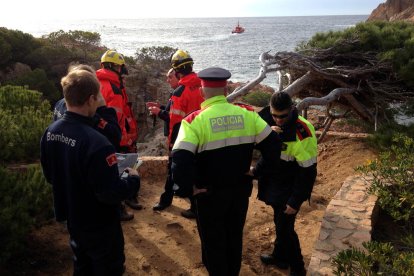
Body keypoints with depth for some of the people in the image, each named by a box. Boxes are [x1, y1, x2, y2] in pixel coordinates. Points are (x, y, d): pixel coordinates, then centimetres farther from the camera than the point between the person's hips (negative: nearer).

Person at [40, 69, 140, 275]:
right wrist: (134, 178, -12)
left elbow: (50, 175, 6)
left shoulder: (50, 132, -8)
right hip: (100, 227, -7)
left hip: (72, 221, 7)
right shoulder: (95, 142, -34)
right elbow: (111, 194, -29)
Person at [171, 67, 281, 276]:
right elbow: (273, 144, -2)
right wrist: (262, 172, 6)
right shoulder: (247, 114, -5)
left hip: (210, 194, -4)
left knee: (213, 241, 17)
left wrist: (187, 189, -15)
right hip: (240, 189, 5)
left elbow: (180, 159, -28)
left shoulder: (195, 120, -18)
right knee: (235, 237, 25)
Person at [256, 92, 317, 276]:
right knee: (279, 222, 22)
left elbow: (308, 171, -22)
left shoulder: (303, 133, -27)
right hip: (273, 182, 7)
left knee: (284, 228, -2)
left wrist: (295, 201, -18)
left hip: (290, 187, -7)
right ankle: (280, 256, 42)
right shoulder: (267, 119, -8)